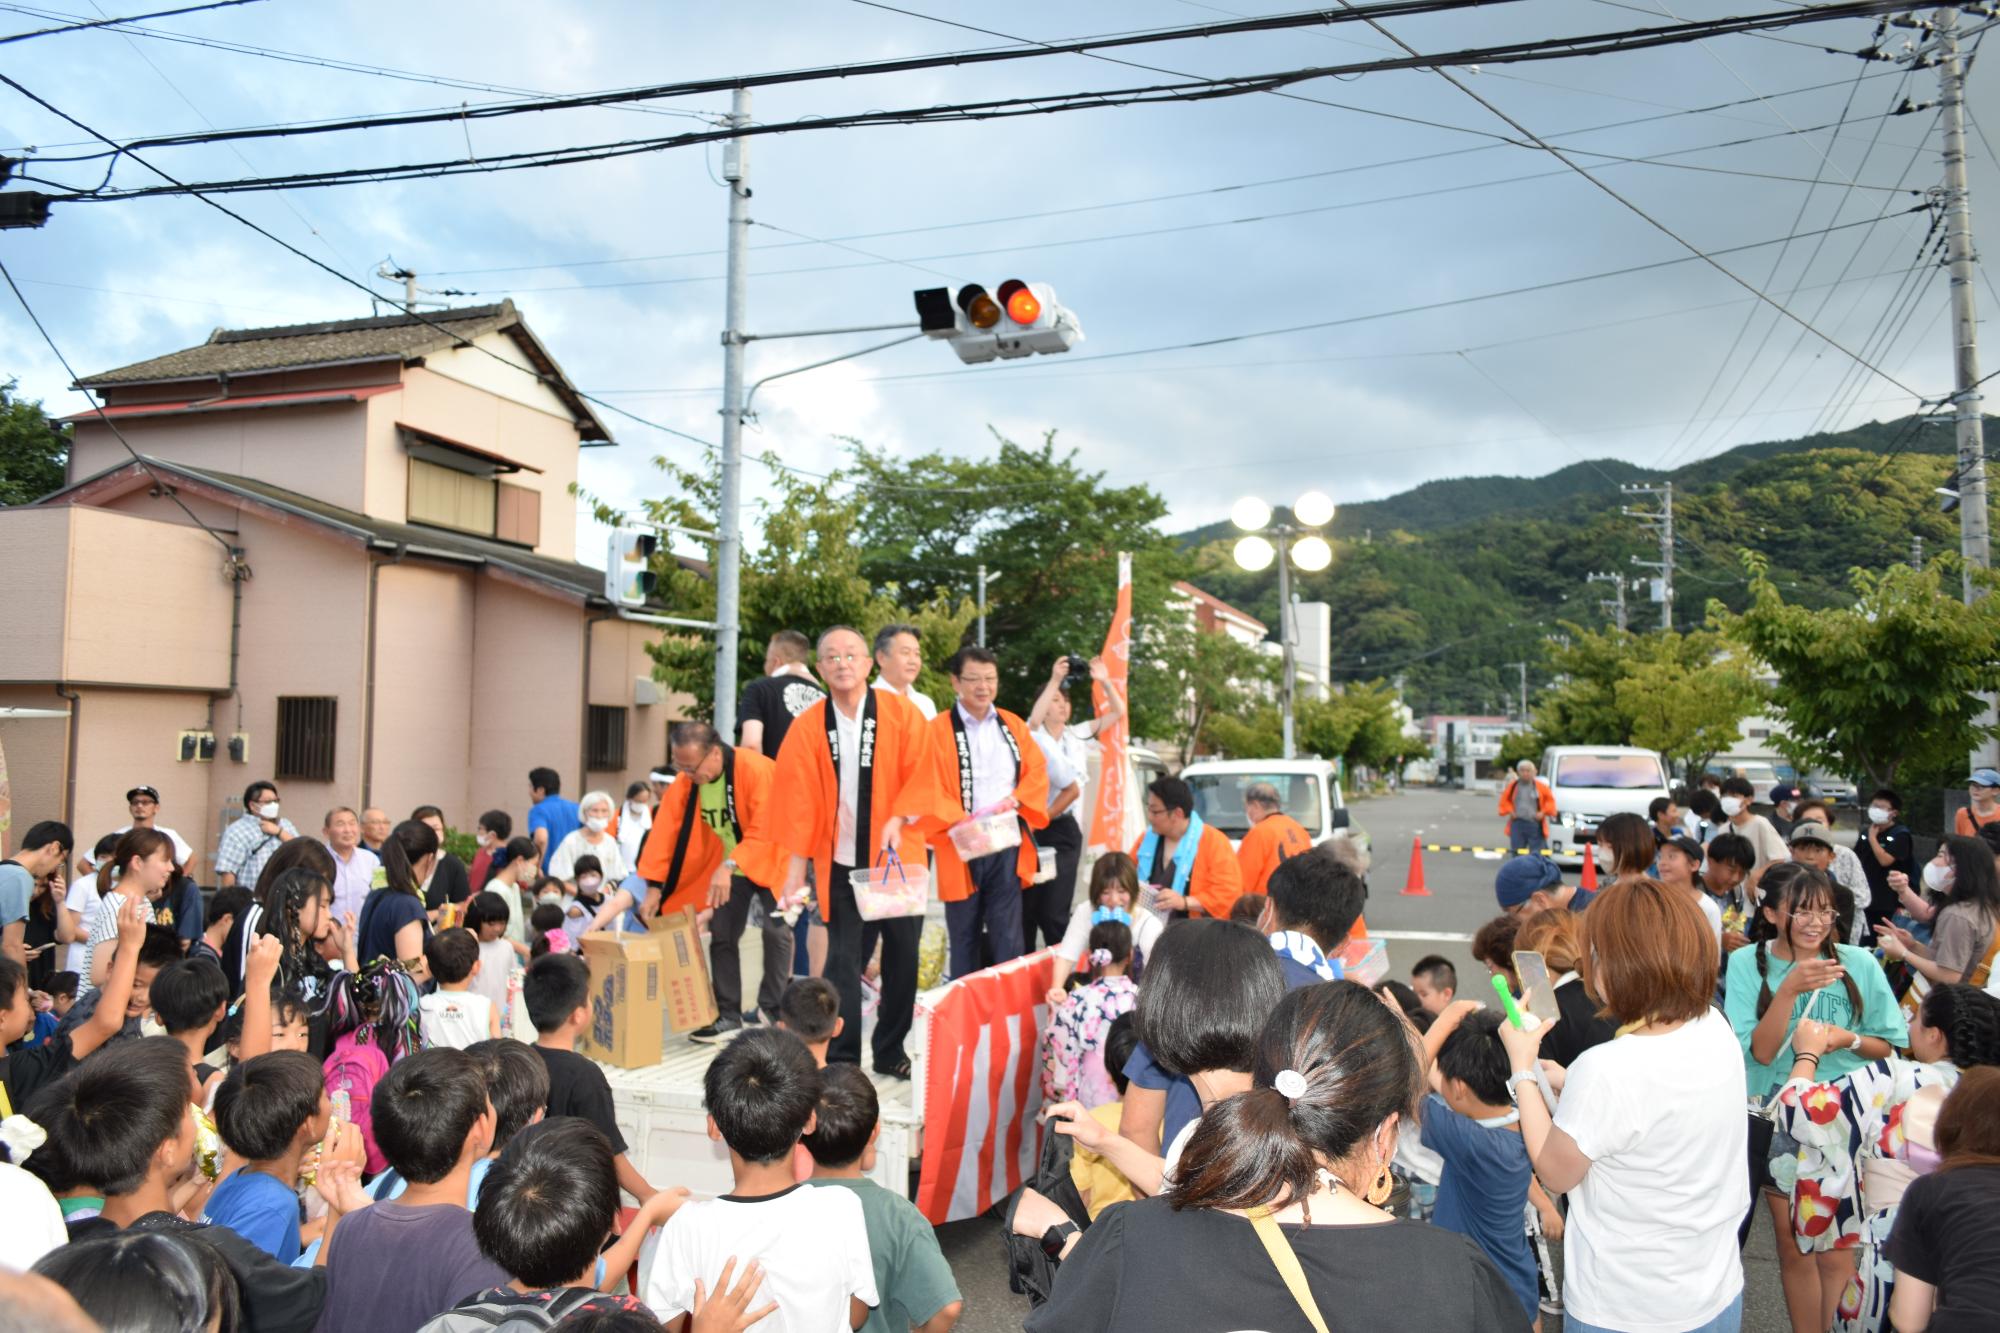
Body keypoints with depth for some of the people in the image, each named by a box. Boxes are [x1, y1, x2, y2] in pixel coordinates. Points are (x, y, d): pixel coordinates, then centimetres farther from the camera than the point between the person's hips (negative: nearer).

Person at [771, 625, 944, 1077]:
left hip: (897, 858, 0)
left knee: (902, 955, 6)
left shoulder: (901, 714, -2)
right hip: (840, 861, 0)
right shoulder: (809, 726, 1)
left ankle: (891, 1052, 21)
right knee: (843, 958, 1)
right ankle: (841, 1058, 8)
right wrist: (797, 862, -4)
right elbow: (799, 797, 0)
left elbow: (921, 772, -4)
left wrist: (898, 819, -19)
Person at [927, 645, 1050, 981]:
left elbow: (1037, 771, 8)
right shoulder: (938, 730, -3)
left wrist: (1014, 800, -10)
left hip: (1008, 844, 3)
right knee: (964, 934, 6)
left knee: (1007, 934, 2)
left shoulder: (1013, 725, 11)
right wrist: (959, 821, -23)